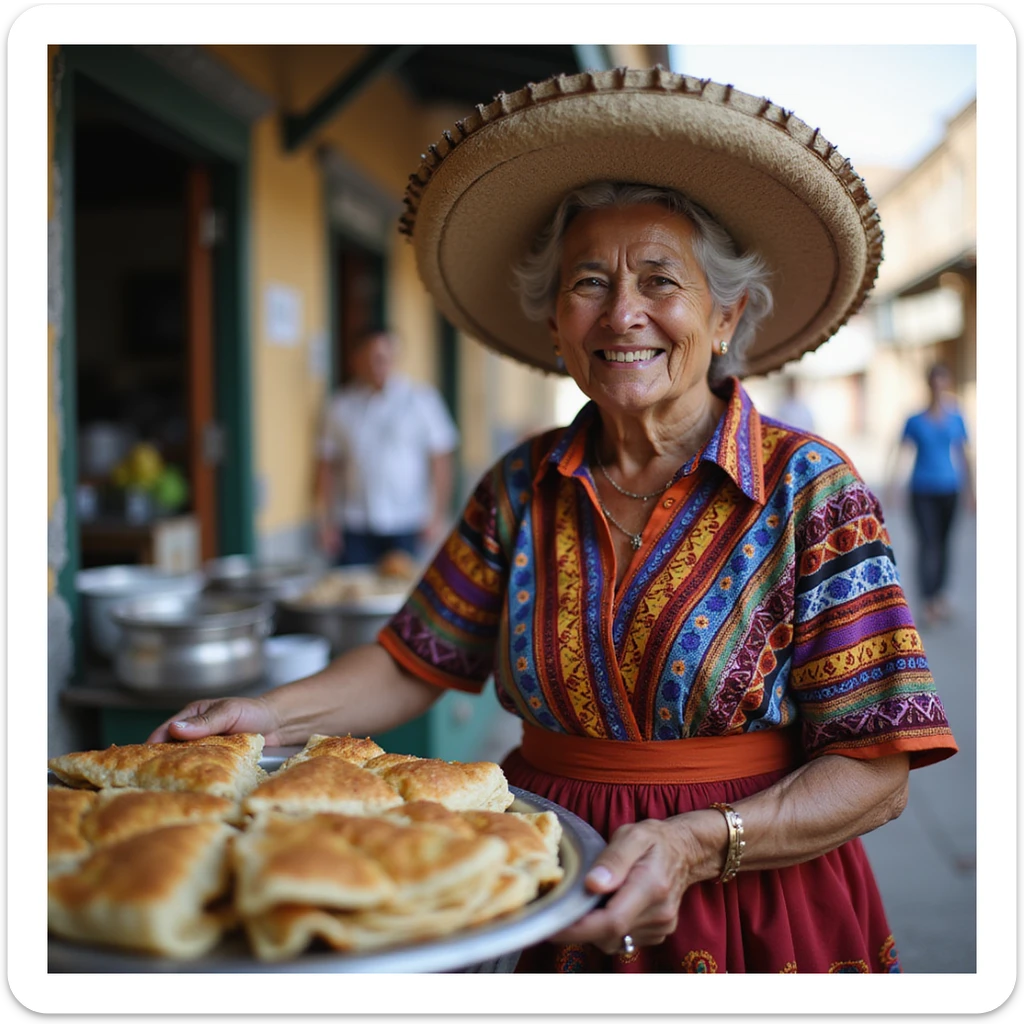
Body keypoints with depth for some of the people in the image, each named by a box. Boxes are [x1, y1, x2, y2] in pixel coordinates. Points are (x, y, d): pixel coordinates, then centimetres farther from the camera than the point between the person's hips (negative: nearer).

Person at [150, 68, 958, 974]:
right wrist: (271, 716, -14)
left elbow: (874, 775, -15)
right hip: (547, 895, 4)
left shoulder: (810, 489, -14)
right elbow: (413, 664, 2)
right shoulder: (520, 489, -3)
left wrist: (698, 846, -30)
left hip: (754, 910, -3)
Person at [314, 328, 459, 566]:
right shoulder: (341, 406, 7)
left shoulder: (421, 399, 2)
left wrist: (438, 517, -5)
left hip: (406, 529, -1)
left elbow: (441, 461, 0)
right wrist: (325, 521, 2)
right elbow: (327, 465, 7)